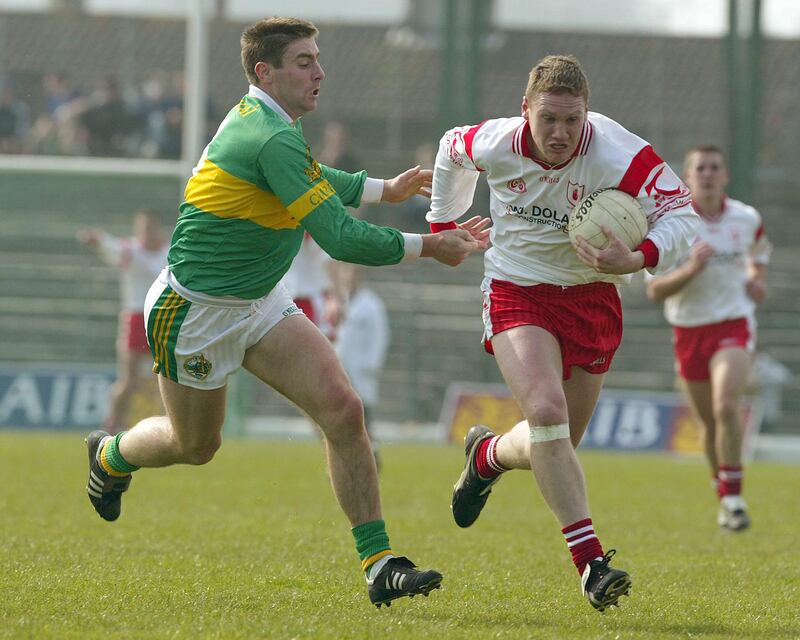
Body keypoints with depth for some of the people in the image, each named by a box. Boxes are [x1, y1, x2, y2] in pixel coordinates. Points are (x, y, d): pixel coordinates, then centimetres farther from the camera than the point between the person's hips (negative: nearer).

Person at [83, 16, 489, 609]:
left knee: (342, 407, -10)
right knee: (194, 445, 13)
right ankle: (110, 455, 48)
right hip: (195, 310, -8)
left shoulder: (258, 118, 2)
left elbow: (309, 179, 27)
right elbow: (340, 237, -32)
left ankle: (378, 563, -10)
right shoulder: (271, 139, -29)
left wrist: (384, 188, 30)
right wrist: (428, 247, -26)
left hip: (260, 304, 8)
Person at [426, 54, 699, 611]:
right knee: (547, 412, -25)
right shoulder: (495, 145, -15)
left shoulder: (618, 155, -24)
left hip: (592, 297, 1)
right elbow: (452, 149, 9)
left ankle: (488, 456, 44)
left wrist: (638, 258, -41)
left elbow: (683, 213, -24)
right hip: (518, 291, -1)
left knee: (552, 448, 7)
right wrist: (442, 224, 19)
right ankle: (591, 562, -24)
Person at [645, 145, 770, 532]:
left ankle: (732, 492, -12)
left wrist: (758, 277, 4)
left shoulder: (746, 219, -2)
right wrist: (690, 270, -29)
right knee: (709, 423, 10)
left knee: (726, 406, -25)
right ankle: (725, 497, 33)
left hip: (734, 324, -1)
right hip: (688, 329, 1)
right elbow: (655, 291, -13)